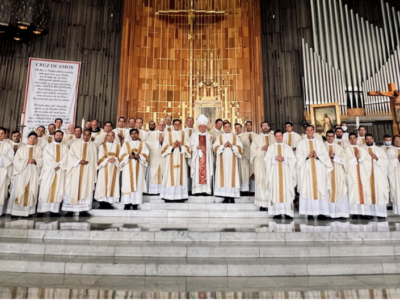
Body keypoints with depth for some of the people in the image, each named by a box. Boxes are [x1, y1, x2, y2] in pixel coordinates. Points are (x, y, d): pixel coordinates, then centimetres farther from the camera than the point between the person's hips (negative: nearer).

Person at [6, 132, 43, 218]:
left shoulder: (38, 149, 14)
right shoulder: (22, 149, 13)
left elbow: (41, 161, 5)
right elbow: (16, 161, 3)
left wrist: (34, 161, -12)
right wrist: (26, 161, -10)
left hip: (33, 173, 0)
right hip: (22, 172, 0)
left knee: (31, 190, -5)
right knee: (19, 190, -6)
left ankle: (28, 210, -3)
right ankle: (17, 210, -3)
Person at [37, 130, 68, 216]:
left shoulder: (65, 147, 15)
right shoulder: (48, 146, 12)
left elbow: (65, 158, 2)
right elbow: (47, 157, -3)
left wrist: (59, 165, -13)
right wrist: (55, 165, -14)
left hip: (60, 171, 1)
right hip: (49, 170, -1)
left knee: (58, 190, -3)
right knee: (46, 190, -5)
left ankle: (54, 210, -3)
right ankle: (41, 210, -4)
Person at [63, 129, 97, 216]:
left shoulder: (93, 146, 8)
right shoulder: (76, 143, 6)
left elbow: (94, 160, 9)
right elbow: (70, 155, -1)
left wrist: (93, 174, 4)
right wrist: (79, 161, -16)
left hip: (88, 171, 1)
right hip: (75, 170, 0)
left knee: (86, 189, -1)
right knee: (73, 189, 0)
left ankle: (83, 210, 3)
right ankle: (70, 210, 7)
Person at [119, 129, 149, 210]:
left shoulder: (142, 144, 16)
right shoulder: (126, 144, 16)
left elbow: (145, 155, 5)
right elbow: (122, 155, 5)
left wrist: (139, 156, -14)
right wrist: (129, 156, -14)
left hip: (139, 167, 0)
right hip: (128, 167, 0)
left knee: (138, 184, -6)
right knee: (128, 184, -8)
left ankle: (135, 203, -3)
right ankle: (127, 203, -5)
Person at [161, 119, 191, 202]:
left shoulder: (184, 134, 12)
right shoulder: (168, 134, 10)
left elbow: (187, 146, 6)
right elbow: (165, 146, 3)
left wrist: (180, 146, -12)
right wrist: (173, 147, -13)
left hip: (181, 158, 1)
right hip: (171, 159, -1)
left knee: (180, 176, -3)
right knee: (171, 176, -6)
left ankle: (180, 196, 0)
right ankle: (169, 196, -3)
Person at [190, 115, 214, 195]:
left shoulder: (209, 136, 14)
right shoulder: (194, 135, 9)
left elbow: (211, 148, 11)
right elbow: (191, 146, 0)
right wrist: (196, 147, -17)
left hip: (207, 158, 1)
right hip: (197, 157, -1)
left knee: (207, 173, -4)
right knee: (197, 173, -7)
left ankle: (206, 190, -2)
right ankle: (197, 190, -5)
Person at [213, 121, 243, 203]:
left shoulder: (235, 137, 14)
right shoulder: (219, 137, 14)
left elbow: (240, 148, 4)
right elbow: (215, 147, 2)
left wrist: (232, 146, -10)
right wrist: (223, 146, -11)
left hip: (232, 161, 0)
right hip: (223, 161, 0)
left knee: (232, 177, -6)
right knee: (223, 177, -6)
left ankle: (232, 197, -3)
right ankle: (225, 197, -2)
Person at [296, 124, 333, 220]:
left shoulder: (319, 143, 15)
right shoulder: (301, 143, 11)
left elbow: (325, 155, 6)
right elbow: (299, 156, 0)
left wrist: (317, 156, -11)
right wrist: (307, 156, -14)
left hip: (319, 169, 2)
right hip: (306, 170, -2)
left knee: (320, 190, -3)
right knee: (308, 190, -6)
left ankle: (321, 212, 0)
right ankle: (310, 213, -5)